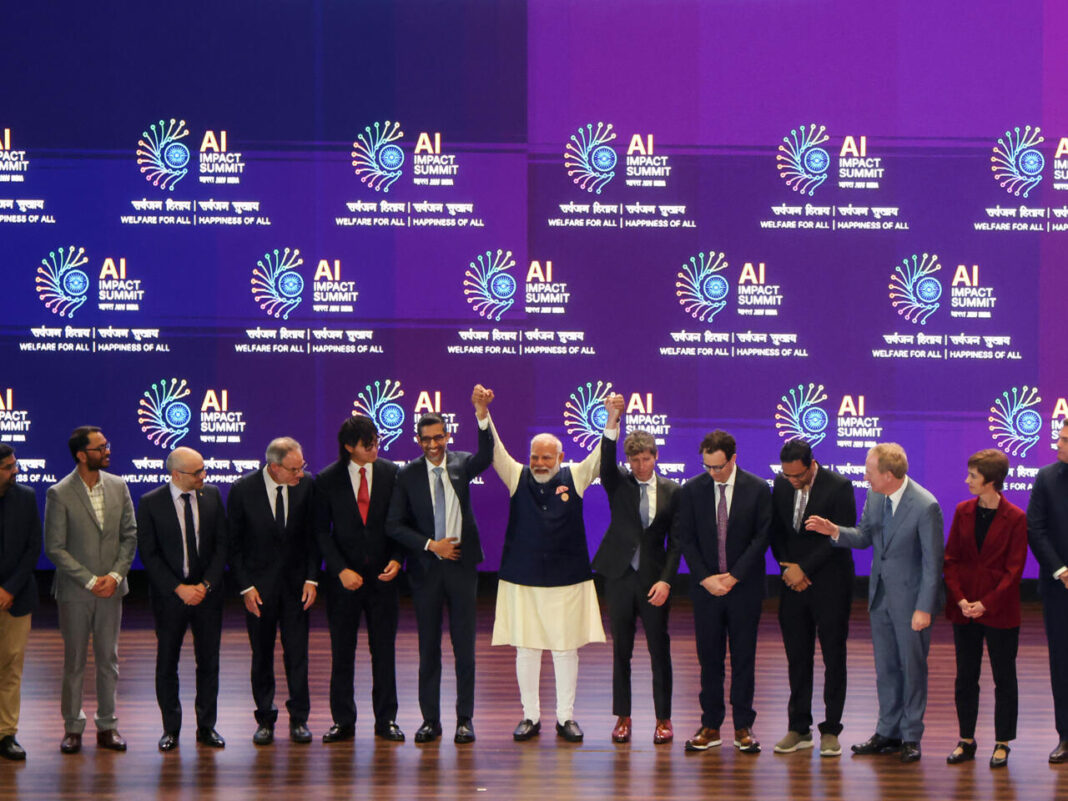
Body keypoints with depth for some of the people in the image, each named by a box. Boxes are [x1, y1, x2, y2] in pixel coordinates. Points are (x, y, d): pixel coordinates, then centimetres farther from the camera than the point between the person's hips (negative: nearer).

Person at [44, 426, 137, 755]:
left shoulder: (118, 487, 3)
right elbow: (54, 548, -10)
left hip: (111, 588, 3)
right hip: (74, 591, -3)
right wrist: (90, 580, -14)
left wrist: (115, 574, -7)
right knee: (74, 661, 5)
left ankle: (107, 725, 16)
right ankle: (72, 727, 14)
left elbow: (130, 535, 6)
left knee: (108, 659, 8)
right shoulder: (59, 494, -10)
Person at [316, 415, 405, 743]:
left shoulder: (390, 473, 1)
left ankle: (386, 719, 14)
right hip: (344, 578, -1)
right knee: (342, 652, 4)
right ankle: (343, 721, 13)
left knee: (384, 650, 5)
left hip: (382, 576, 1)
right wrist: (341, 570, -11)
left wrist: (396, 559, -8)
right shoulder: (328, 479, -2)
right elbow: (321, 531, -1)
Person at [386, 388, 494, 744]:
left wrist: (481, 413, -34)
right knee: (428, 646, 5)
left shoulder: (461, 464, 2)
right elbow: (394, 525, 0)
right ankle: (430, 720, 12)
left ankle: (465, 719, 7)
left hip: (461, 563, 0)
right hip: (425, 566, 0)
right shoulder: (408, 475, 2)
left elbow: (485, 456, -20)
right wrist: (431, 545, -10)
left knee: (464, 645, 1)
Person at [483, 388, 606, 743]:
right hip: (522, 579, 1)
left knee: (566, 648, 4)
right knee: (525, 647, 4)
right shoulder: (517, 476, 4)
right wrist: (482, 412, -20)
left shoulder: (575, 477, 4)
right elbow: (493, 450, -6)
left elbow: (601, 455, -5)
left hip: (567, 579, -1)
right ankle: (530, 716, 14)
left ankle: (566, 717, 13)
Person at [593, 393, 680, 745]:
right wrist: (612, 420, -31)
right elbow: (606, 459, -16)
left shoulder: (671, 491, 4)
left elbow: (675, 541, 2)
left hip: (654, 580, -1)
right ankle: (622, 718, 13)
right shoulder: (618, 484, 4)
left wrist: (666, 580, -9)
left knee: (660, 650, 2)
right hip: (620, 576, 1)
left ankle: (663, 719, 9)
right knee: (621, 650, 6)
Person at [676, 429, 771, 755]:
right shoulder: (691, 490, 1)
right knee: (709, 658, 5)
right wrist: (706, 578, -8)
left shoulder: (758, 490, -3)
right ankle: (710, 726, 12)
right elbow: (686, 539, 2)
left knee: (743, 658, 4)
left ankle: (743, 727, 11)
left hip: (744, 588, -1)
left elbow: (761, 537, -4)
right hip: (706, 589, 1)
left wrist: (734, 576, -10)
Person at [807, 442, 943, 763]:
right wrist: (835, 531, -9)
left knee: (912, 666, 5)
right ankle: (888, 733, 26)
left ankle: (911, 736, 16)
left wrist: (924, 608, -17)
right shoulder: (874, 497, -1)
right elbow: (864, 537, 11)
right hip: (880, 593, 7)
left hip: (910, 596, -7)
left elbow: (932, 561, -17)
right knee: (885, 666, 14)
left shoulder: (925, 507, -21)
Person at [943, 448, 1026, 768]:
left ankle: (1002, 744, 14)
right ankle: (966, 740, 19)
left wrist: (986, 604, -16)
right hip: (965, 610, 4)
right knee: (965, 678, 9)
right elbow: (951, 559, 5)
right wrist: (960, 599, -8)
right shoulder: (963, 511, 5)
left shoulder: (1015, 518, -8)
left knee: (1004, 679, 5)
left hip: (1000, 611, -4)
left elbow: (1014, 569, -9)